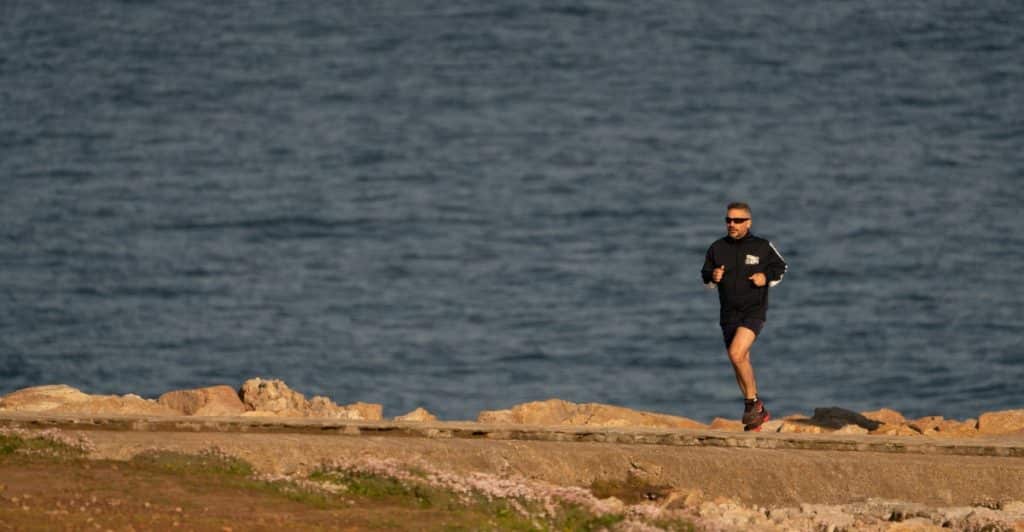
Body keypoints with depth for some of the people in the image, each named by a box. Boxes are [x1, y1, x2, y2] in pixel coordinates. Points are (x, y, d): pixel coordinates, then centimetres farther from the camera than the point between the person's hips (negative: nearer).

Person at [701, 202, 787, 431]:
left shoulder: (762, 247, -3)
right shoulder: (717, 248, 5)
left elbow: (780, 267, 11)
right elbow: (706, 273, 15)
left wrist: (767, 277, -8)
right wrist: (712, 277, -7)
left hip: (754, 310, -5)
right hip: (729, 313, 5)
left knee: (736, 353, -25)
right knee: (740, 362, 11)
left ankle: (753, 402, -9)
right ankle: (758, 413, 25)